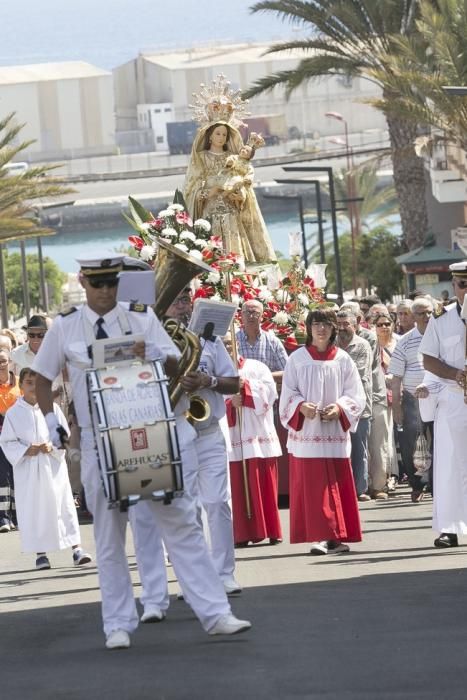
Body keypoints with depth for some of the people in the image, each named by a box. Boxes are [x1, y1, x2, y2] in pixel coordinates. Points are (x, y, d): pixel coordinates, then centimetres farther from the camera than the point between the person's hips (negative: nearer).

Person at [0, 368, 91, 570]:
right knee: (33, 510, 1)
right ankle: (40, 553, 9)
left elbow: (65, 435, 5)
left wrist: (52, 447, -13)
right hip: (28, 469, 0)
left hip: (53, 466, 0)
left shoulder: (52, 408, 2)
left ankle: (76, 548, -3)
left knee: (64, 505, -3)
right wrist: (26, 450, -14)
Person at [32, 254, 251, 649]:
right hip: (98, 442, 0)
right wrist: (51, 420, -1)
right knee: (109, 536, 6)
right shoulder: (65, 328, 1)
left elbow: (176, 367, -2)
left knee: (181, 522, -1)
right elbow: (43, 379, 12)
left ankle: (215, 614, -1)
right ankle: (118, 625, 13)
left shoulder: (142, 319, 1)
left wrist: (157, 355, -23)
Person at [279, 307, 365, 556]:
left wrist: (340, 408, -14)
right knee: (313, 486, -6)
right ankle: (321, 536, -8)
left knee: (338, 486, 3)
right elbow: (288, 394, 1)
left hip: (335, 433, 2)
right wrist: (302, 406, -18)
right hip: (307, 434, -2)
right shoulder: (297, 359, 2)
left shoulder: (343, 360, 5)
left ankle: (335, 536, 9)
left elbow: (355, 395, 4)